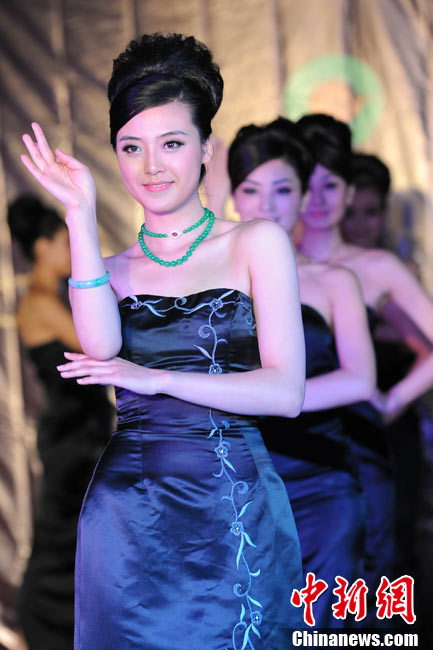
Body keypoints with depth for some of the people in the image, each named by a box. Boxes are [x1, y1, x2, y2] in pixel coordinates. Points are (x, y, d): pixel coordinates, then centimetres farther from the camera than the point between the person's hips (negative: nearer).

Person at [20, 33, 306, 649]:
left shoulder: (257, 243, 2)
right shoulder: (113, 266, 12)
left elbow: (286, 392, -6)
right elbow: (102, 346, -11)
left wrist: (158, 378, -15)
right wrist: (81, 215, -9)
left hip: (230, 503, -2)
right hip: (127, 503, 2)